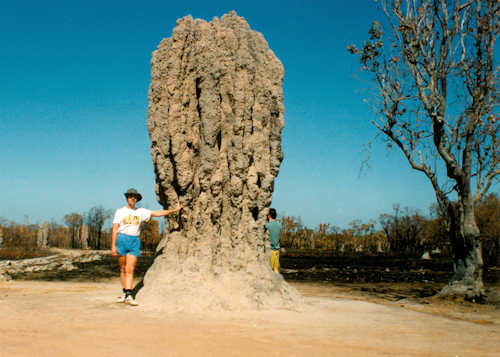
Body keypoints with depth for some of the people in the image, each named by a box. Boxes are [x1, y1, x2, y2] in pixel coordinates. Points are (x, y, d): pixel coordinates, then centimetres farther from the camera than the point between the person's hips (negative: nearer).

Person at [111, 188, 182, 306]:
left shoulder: (141, 212, 11)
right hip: (122, 240, -1)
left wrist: (174, 210, 3)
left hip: (134, 242, 1)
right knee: (123, 269, 5)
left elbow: (157, 213, 9)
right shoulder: (120, 212, 6)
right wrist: (113, 246, -5)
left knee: (130, 270, -6)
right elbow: (115, 230, 2)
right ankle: (125, 293, 15)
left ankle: (129, 296, -10)